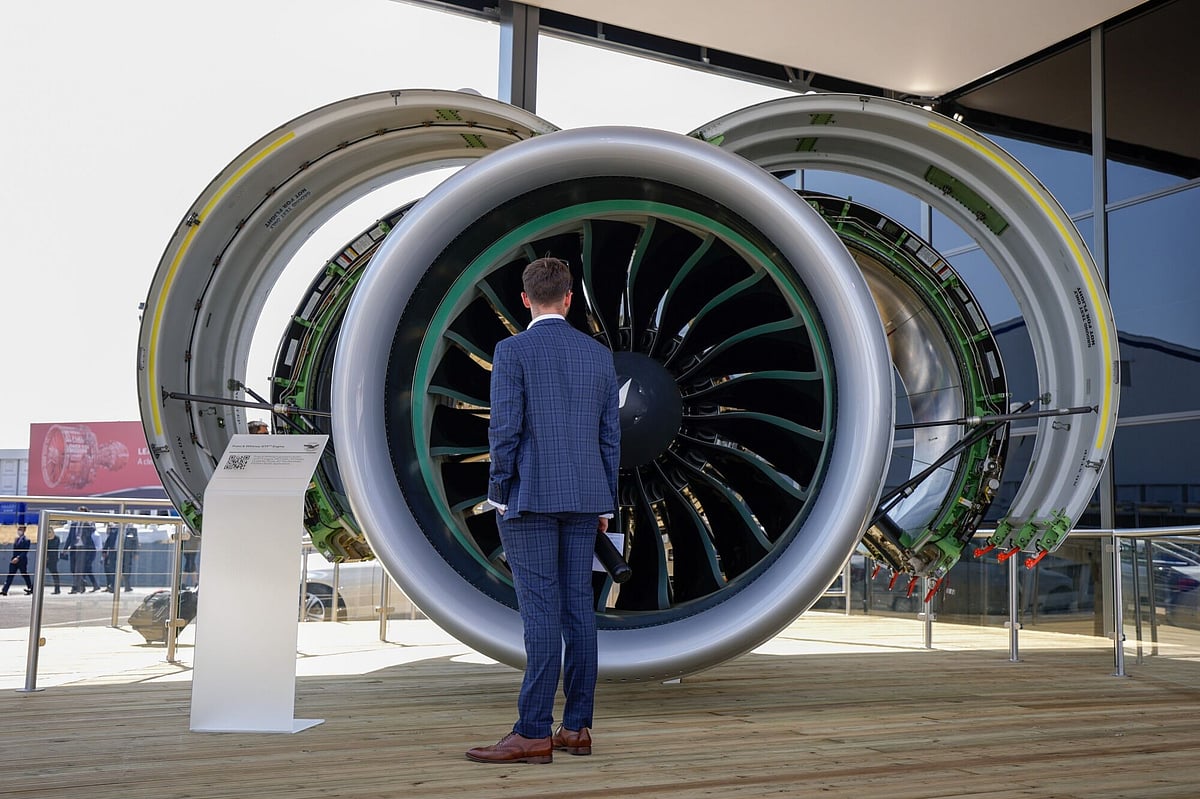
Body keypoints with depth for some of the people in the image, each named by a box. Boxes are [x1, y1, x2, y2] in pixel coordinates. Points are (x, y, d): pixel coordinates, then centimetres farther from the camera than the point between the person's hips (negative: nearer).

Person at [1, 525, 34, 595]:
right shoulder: (16, 539, 12)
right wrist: (14, 558, 9)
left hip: (22, 561, -6)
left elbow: (25, 552, -17)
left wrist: (18, 558, -26)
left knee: (25, 575, 6)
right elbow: (14, 550, 17)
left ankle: (30, 589, 22)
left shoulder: (26, 540, -10)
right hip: (14, 560, 6)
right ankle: (4, 591, -7)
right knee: (10, 576, -1)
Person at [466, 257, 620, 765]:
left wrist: (498, 494, -2)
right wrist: (605, 502, 16)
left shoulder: (513, 351, -6)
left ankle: (534, 733, -5)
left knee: (540, 612, -7)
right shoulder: (598, 354, 10)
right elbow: (610, 435, 11)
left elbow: (504, 429, -12)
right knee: (577, 608, 7)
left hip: (530, 496, -5)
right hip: (584, 498, 5)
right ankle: (577, 728, 12)